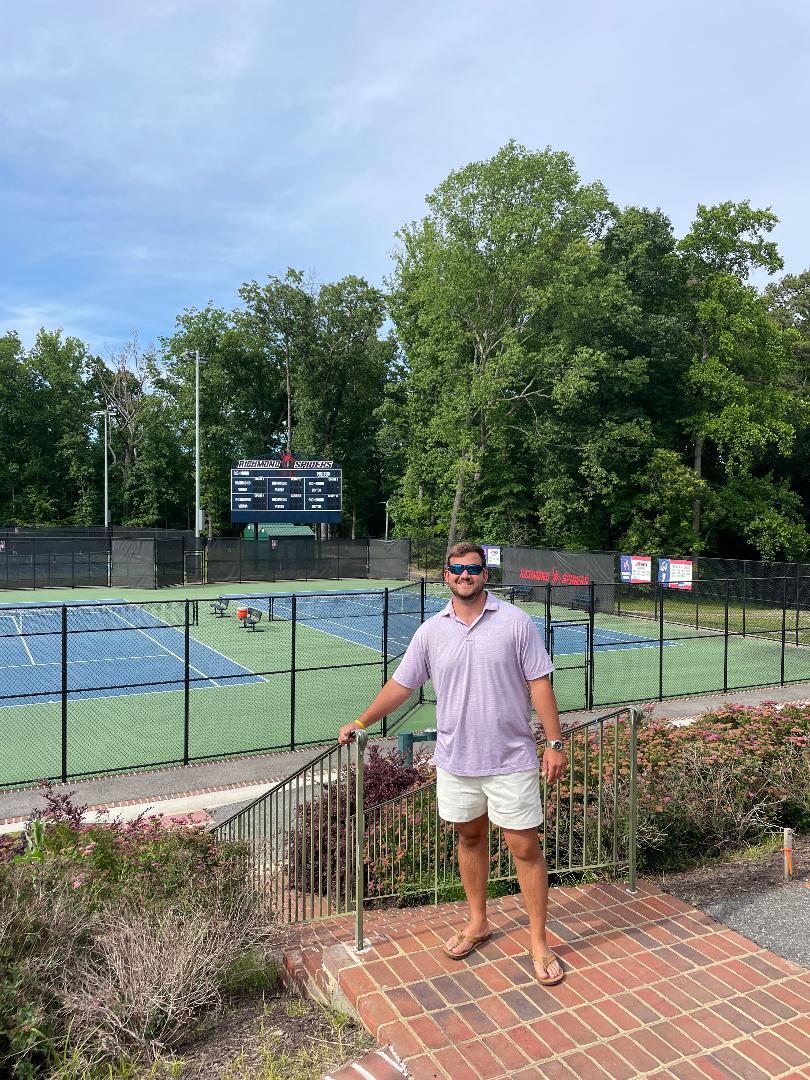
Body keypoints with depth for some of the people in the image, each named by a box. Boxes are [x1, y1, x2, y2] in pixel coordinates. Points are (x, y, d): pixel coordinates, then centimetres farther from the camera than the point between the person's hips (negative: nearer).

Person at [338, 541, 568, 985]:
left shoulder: (516, 622, -7)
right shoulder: (431, 630, 1)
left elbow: (539, 684, -6)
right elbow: (401, 684, 7)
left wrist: (554, 743, -9)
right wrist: (361, 722, 6)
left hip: (510, 760, -3)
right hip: (455, 760, 3)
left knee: (525, 848, 3)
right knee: (470, 837, 18)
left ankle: (538, 943, 21)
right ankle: (477, 922, 38)